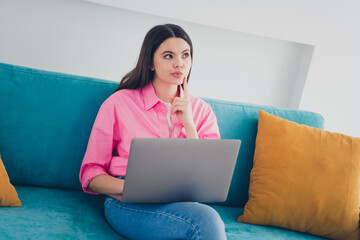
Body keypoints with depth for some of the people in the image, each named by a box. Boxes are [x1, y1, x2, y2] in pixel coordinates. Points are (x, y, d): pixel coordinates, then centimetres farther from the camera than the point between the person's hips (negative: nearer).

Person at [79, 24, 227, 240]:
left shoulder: (202, 111, 13)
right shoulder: (119, 103, 5)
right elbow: (90, 173, 4)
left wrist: (189, 125, -4)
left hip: (183, 203, 3)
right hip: (128, 205, -3)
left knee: (211, 223, -35)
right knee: (206, 219, -33)